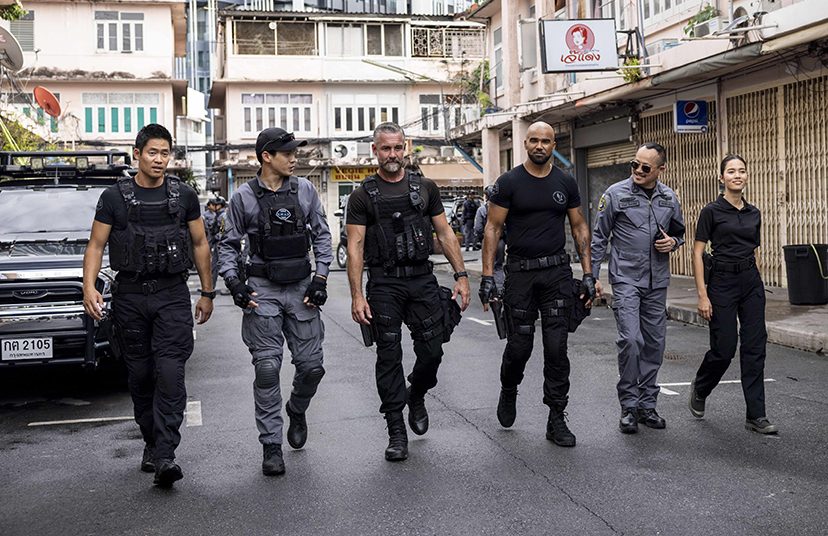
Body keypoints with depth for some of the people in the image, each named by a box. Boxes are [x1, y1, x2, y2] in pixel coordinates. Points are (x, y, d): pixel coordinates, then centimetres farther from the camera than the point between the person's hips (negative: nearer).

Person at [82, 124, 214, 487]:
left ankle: (164, 455, -15)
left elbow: (199, 244, 12)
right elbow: (96, 245, 4)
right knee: (140, 374, 7)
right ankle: (152, 443, 23)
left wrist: (207, 293, 11)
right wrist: (89, 286, -11)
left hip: (173, 295, -1)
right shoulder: (114, 197, 4)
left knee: (170, 372, -13)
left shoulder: (184, 196, 6)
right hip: (130, 297, 1)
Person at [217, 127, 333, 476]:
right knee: (267, 368, -5)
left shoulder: (305, 190, 5)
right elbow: (228, 244, 6)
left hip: (301, 287, 2)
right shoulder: (244, 197, 0)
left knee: (311, 365, 1)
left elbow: (322, 236, 9)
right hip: (262, 290, -2)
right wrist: (234, 283, -7)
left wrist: (320, 278, 0)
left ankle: (297, 412, 33)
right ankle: (271, 446, 6)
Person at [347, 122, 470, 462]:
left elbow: (445, 233, 11)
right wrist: (357, 296, -12)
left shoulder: (425, 188, 10)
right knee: (389, 357, 0)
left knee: (432, 350, 1)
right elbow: (355, 248, -4)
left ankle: (417, 397, 33)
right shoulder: (362, 197, 1)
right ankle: (396, 432, 9)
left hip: (423, 281, 2)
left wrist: (461, 275, 3)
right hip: (384, 285, -2)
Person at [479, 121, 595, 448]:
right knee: (520, 344, 3)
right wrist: (487, 276, -10)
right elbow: (493, 228, -3)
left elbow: (579, 228, 12)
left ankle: (557, 420, 6)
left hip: (557, 272, 2)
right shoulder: (509, 182, -2)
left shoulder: (566, 183, 6)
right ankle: (508, 391, 36)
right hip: (520, 273, -2)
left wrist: (587, 275, 6)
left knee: (556, 347, -2)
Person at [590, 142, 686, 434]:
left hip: (657, 282, 5)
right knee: (630, 339, -15)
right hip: (626, 279, -4)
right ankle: (628, 406, -1)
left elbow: (679, 232, 22)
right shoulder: (616, 194, -4)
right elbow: (599, 237, 1)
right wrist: (592, 275, -4)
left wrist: (673, 242, -3)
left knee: (655, 343, 7)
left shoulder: (669, 198, 7)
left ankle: (647, 405, 20)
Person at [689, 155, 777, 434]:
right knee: (724, 349, -2)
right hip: (722, 282, -5)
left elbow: (755, 254, 16)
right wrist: (702, 295, -13)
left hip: (752, 283, 5)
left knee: (754, 348, 2)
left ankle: (756, 416, 7)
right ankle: (699, 389, 28)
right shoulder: (712, 211, -7)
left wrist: (758, 287, 15)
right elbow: (697, 254, -8)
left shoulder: (754, 213, 9)